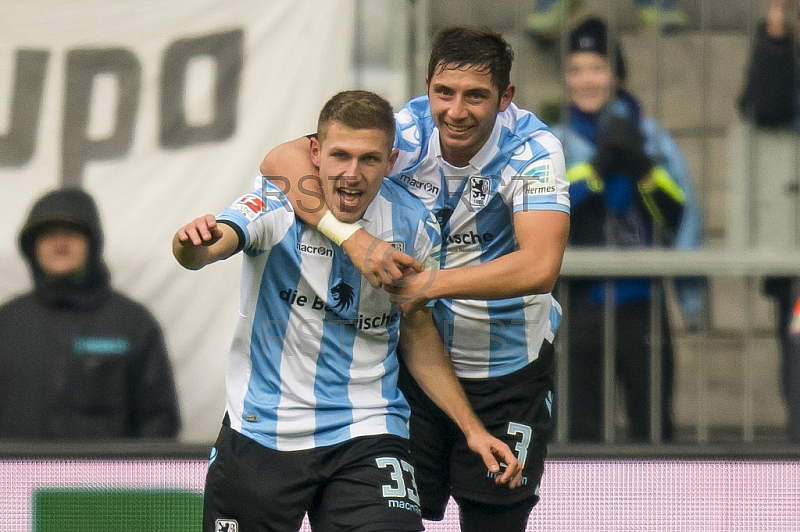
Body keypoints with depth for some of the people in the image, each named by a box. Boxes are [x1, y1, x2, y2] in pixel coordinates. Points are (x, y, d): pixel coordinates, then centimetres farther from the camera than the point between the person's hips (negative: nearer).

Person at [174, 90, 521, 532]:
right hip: (262, 432, -1)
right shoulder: (278, 206, -14)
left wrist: (471, 428, 6)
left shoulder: (413, 226, -4)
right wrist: (193, 242, -57)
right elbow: (204, 250, -33)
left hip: (366, 433, 1)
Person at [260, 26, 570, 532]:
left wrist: (432, 284, -37)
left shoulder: (534, 149, -20)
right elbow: (283, 160, -27)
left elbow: (539, 266, -33)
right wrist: (353, 237, -41)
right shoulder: (406, 133, -17)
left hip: (510, 369, -1)